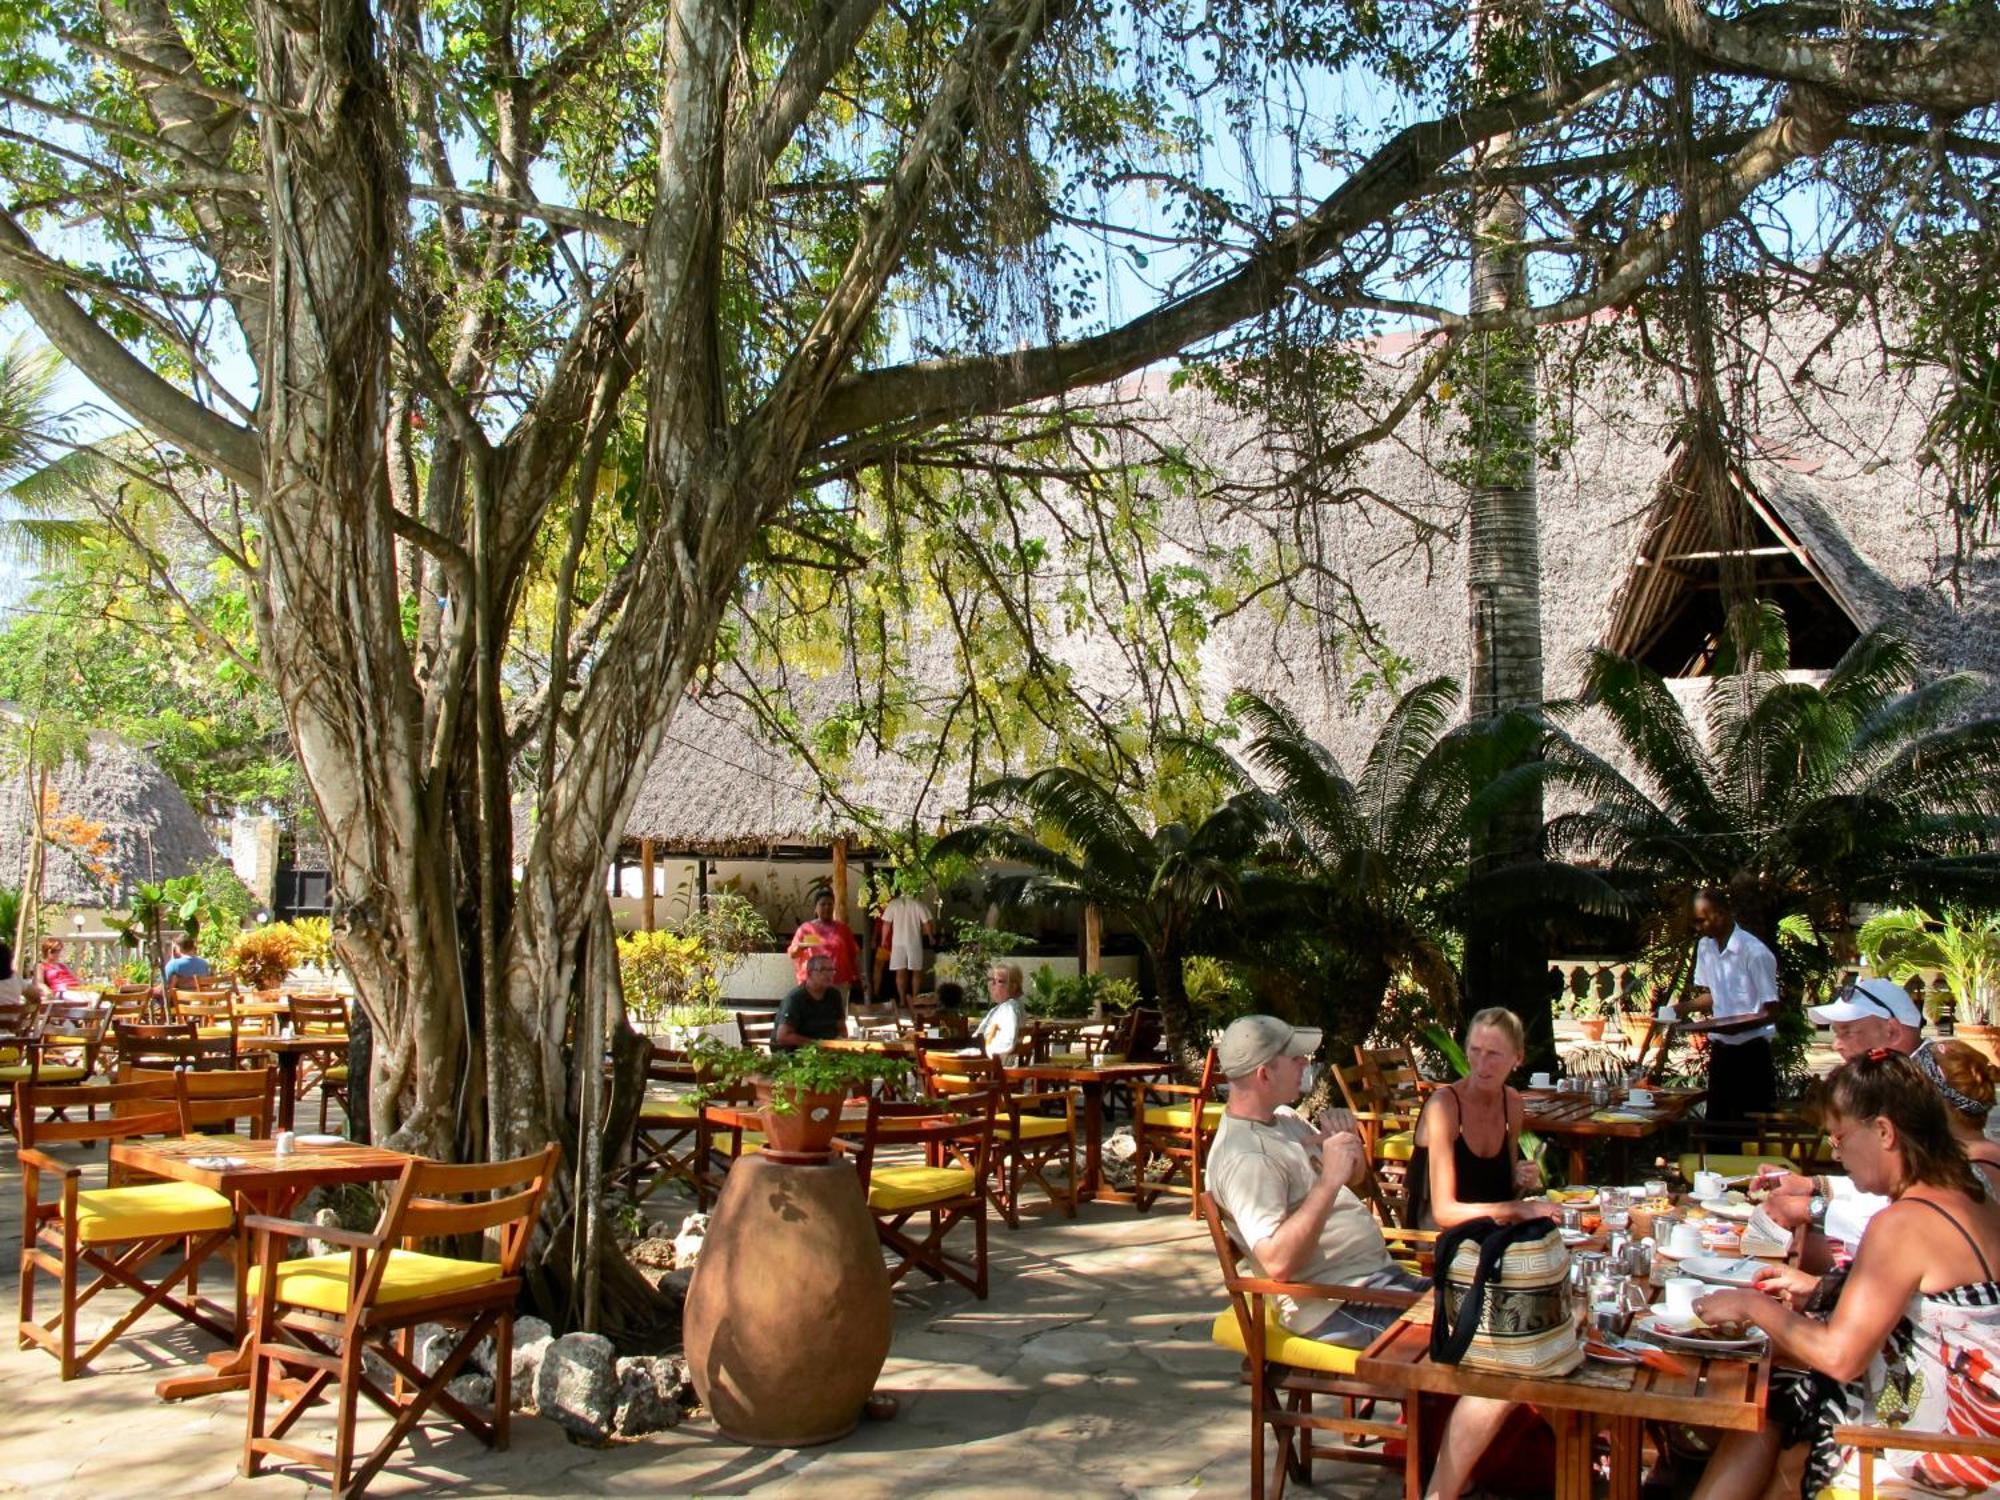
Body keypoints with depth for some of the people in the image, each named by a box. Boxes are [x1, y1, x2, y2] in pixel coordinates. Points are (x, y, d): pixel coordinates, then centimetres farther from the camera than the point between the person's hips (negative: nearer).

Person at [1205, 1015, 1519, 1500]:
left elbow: (1355, 1176, 25)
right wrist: (1329, 1180, -28)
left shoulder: (1284, 1119, 12)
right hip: (1342, 1308, -10)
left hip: (1380, 1278, 10)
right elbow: (1277, 1262, -31)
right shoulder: (1242, 1157, -19)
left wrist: (1348, 1145, 2)